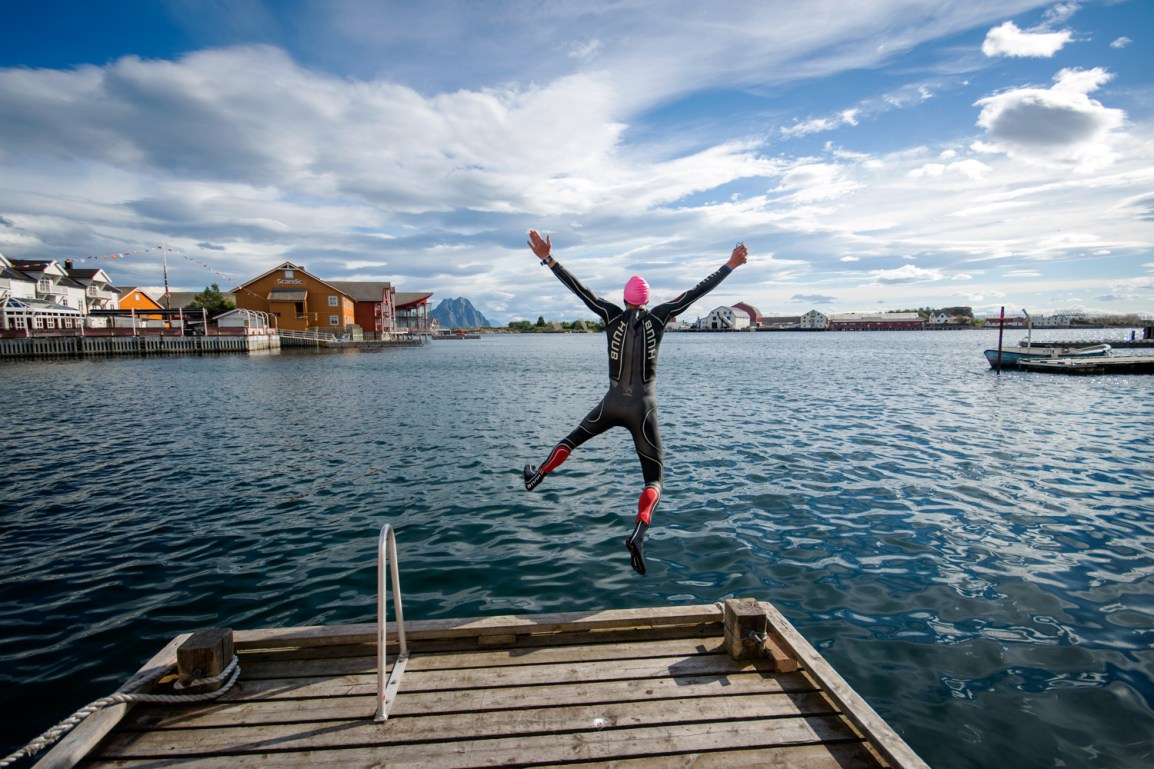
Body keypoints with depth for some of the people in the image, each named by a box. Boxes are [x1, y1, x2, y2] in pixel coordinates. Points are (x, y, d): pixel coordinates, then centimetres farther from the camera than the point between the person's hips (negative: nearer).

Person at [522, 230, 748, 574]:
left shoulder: (613, 315, -2)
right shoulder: (657, 317, -4)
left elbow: (579, 289, -2)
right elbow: (696, 292, -2)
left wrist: (548, 259, 3)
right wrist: (729, 266, 5)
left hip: (612, 405, 1)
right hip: (643, 410, -1)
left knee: (575, 436, 30)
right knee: (655, 478, 4)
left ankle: (536, 476, 39)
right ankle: (638, 533, -19)